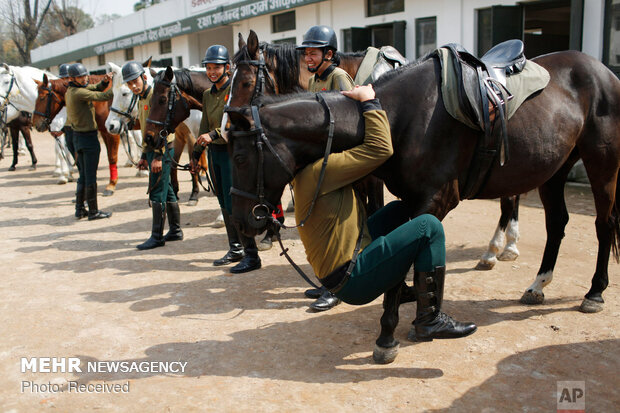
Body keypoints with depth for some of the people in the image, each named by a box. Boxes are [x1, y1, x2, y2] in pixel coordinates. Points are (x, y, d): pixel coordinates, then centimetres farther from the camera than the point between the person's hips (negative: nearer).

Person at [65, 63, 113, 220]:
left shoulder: (71, 90, 10)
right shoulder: (79, 92, -20)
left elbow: (96, 88, 14)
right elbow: (103, 96, -22)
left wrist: (105, 81, -5)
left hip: (78, 136, 10)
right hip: (88, 137, -10)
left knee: (83, 175, 17)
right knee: (90, 176, -2)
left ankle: (79, 209, 22)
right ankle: (93, 211, 6)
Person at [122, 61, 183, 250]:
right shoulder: (142, 99, 17)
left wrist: (158, 156, -24)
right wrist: (144, 156, 21)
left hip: (162, 150, -10)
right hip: (153, 150, 10)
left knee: (157, 192, -8)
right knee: (167, 190, 13)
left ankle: (157, 236, -3)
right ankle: (175, 231, 22)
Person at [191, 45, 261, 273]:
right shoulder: (208, 94, 13)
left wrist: (214, 134, -30)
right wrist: (196, 153, 19)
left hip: (232, 151, -8)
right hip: (214, 152, 8)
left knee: (234, 204, -10)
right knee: (224, 204, 13)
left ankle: (251, 255, -3)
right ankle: (235, 249, 24)